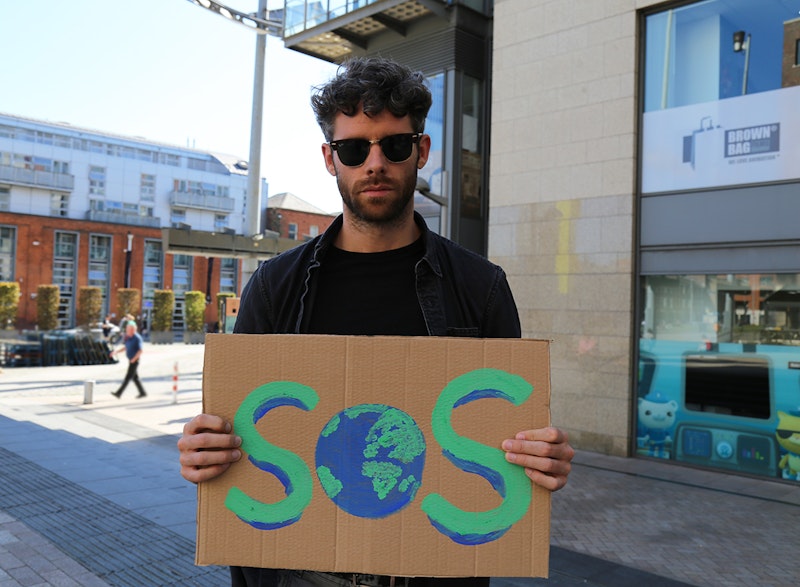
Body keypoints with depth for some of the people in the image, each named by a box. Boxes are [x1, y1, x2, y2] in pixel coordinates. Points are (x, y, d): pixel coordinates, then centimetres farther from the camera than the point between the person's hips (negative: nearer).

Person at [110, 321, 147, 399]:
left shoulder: (137, 338, -16)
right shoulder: (127, 337, 8)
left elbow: (141, 350, -19)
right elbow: (125, 347, 20)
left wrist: (133, 359, -23)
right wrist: (116, 351, 7)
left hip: (135, 360, -9)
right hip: (130, 360, 9)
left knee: (128, 377, -8)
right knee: (135, 377, 11)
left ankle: (119, 393, -10)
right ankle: (142, 393, 17)